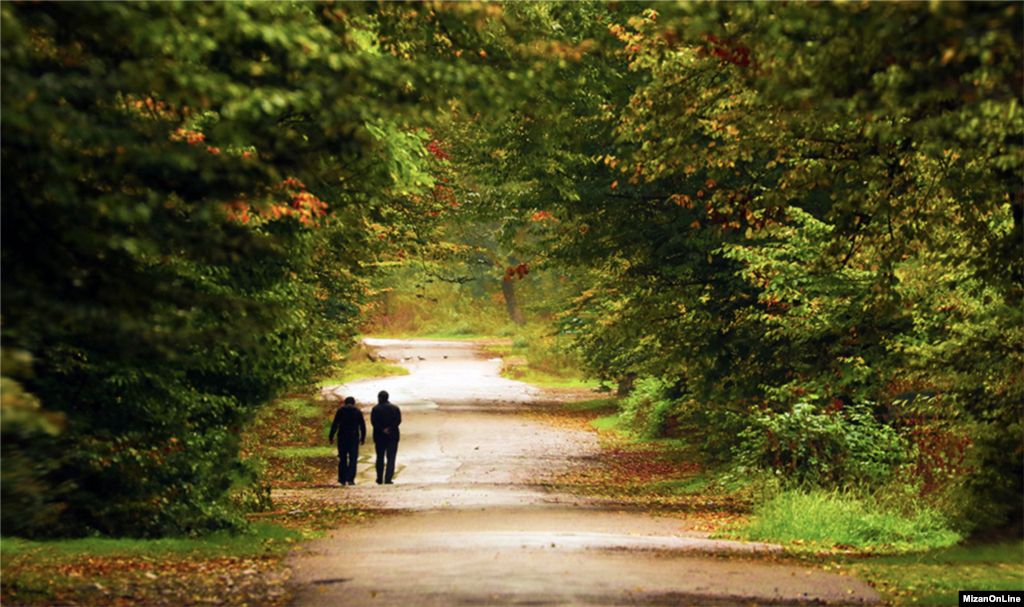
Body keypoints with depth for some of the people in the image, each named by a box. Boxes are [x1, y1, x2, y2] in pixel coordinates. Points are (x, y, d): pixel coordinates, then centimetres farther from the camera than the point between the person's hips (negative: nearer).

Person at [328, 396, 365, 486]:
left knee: (342, 458, 10)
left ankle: (342, 479, 11)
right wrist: (363, 438, 12)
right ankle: (350, 479, -7)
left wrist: (331, 437, -1)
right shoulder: (358, 412, 6)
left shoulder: (340, 411, 2)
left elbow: (335, 425, -3)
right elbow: (363, 426, 5)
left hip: (342, 438, 0)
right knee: (353, 458, 2)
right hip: (354, 437, 0)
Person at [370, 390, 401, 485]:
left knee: (380, 458, 12)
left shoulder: (375, 409, -2)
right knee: (391, 458, 0)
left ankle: (380, 479, 16)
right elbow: (398, 421, -7)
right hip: (393, 436, 0)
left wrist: (382, 430, -13)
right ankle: (388, 479, -9)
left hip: (379, 437, 0)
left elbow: (373, 422, -12)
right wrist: (390, 429, -13)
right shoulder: (395, 408, 3)